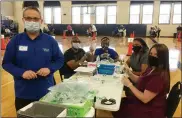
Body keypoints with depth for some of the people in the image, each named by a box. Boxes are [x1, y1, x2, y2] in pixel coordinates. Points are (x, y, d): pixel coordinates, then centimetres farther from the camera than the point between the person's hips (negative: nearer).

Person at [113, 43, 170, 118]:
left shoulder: (159, 77, -31)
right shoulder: (152, 69, 0)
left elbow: (145, 99, -30)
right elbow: (140, 81, 11)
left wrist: (129, 85, -22)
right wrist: (129, 73, -6)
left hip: (151, 111, -8)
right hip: (143, 100, 9)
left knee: (117, 109, -2)